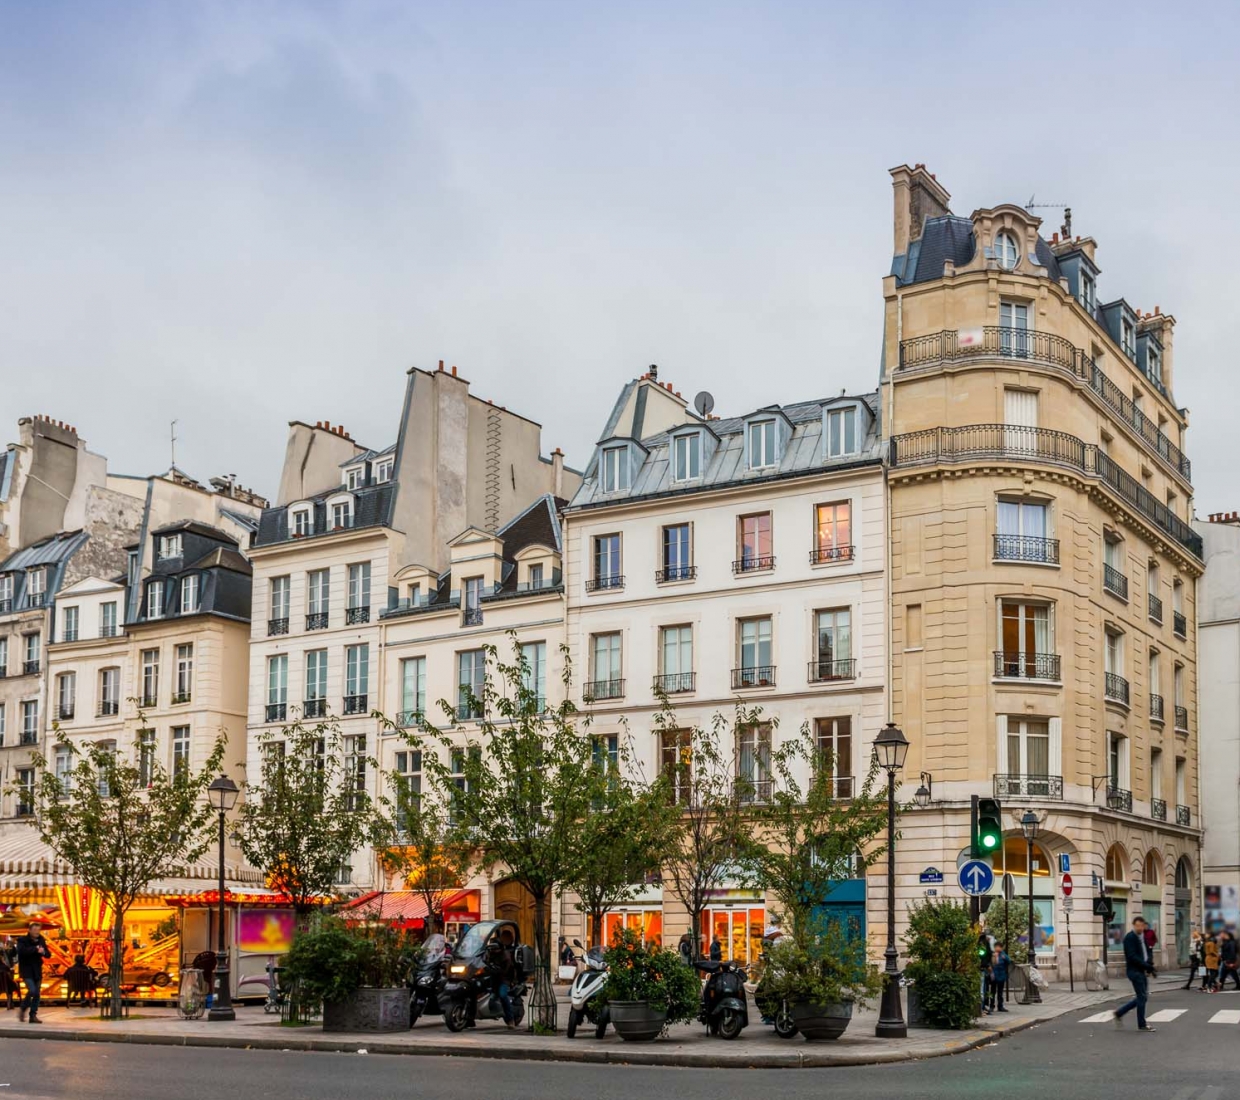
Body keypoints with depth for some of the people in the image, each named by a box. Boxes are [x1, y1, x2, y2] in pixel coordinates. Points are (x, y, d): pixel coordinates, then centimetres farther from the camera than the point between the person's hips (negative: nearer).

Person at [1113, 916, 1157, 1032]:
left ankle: (1120, 1013, 22)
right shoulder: (1129, 938, -13)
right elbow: (1132, 956, -20)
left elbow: (1147, 952, 17)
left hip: (1142, 971, 8)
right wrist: (1147, 966, -22)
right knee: (1142, 997, -4)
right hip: (1135, 971, -8)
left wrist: (1149, 966, -2)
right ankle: (1142, 1025, 7)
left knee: (1143, 997, 12)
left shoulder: (1143, 937, 12)